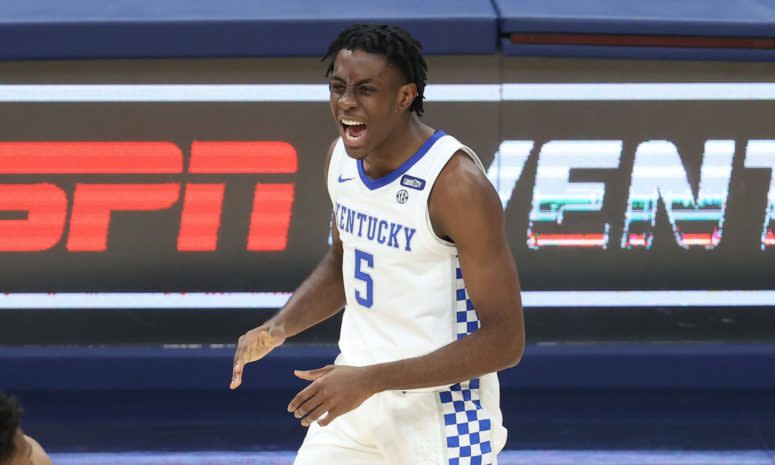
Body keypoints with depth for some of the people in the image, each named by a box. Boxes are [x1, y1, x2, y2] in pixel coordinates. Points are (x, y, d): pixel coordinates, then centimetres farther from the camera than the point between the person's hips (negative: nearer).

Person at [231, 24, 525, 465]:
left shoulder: (457, 184, -23)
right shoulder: (342, 157, 0)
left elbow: (505, 340, -23)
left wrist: (371, 380, -26)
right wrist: (278, 328, 0)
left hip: (442, 413, -7)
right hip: (356, 399, 7)